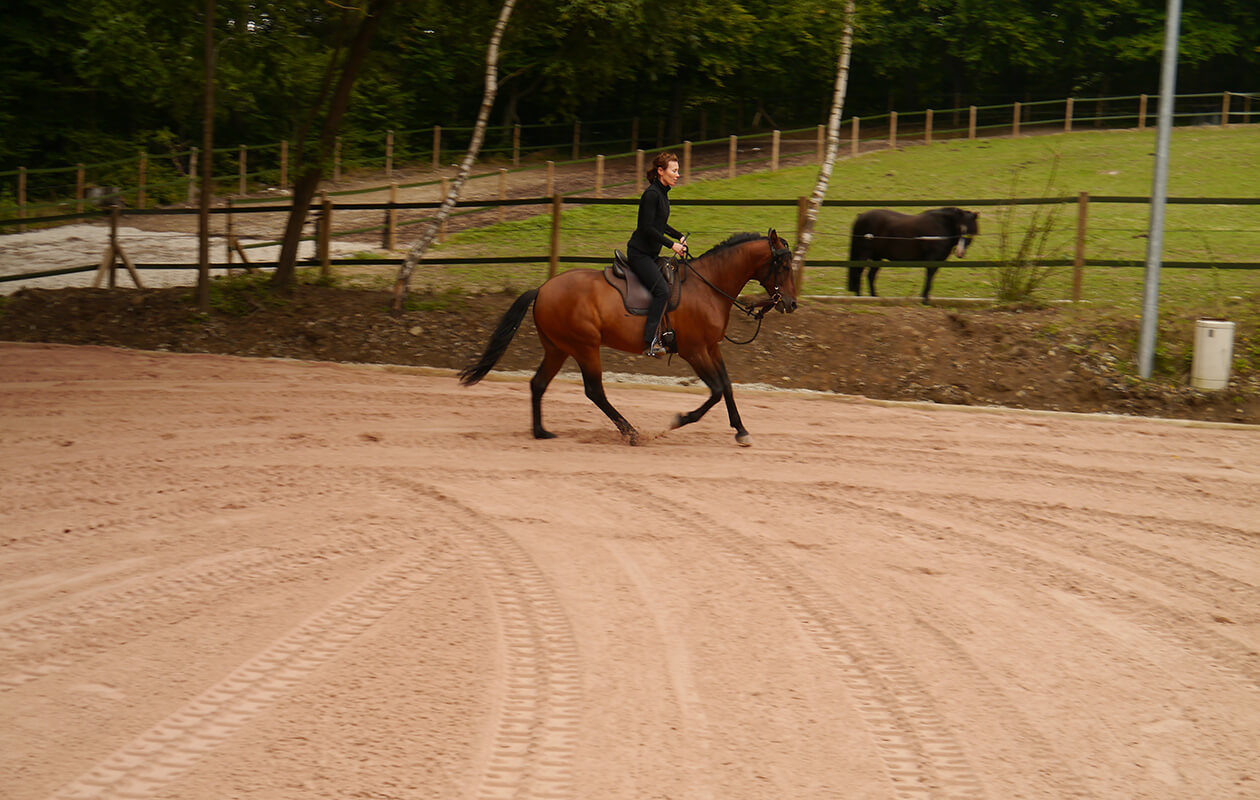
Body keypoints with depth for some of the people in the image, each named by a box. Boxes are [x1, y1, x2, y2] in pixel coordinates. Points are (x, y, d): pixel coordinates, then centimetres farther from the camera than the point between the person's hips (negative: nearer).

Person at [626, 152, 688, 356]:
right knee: (662, 290, -21)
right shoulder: (652, 194, -18)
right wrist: (671, 245, -19)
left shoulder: (662, 193, 12)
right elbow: (647, 228, -22)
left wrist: (679, 237, 17)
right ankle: (649, 341, -22)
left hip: (650, 254, 10)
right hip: (639, 253, -10)